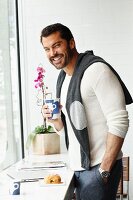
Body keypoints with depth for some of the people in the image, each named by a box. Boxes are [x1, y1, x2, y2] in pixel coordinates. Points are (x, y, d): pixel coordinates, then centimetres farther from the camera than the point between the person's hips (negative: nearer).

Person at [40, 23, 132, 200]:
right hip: (77, 167, 8)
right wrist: (54, 119, -3)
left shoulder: (96, 70, -14)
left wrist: (104, 170, -19)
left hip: (99, 167, -8)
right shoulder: (62, 79, 12)